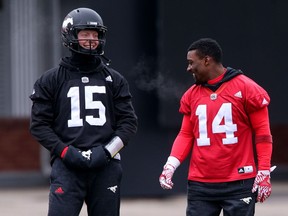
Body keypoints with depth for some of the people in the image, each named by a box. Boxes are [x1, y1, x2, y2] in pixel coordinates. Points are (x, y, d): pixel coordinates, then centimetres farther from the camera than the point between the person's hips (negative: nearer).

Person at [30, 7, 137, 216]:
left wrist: (107, 151, -7)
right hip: (67, 166, -2)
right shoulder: (51, 79, 6)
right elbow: (39, 124, 4)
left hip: (106, 166, 2)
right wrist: (65, 151, -10)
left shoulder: (114, 79, 12)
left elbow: (129, 122, 8)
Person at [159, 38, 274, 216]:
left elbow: (262, 132, -3)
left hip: (239, 185, -4)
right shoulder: (191, 95, 12)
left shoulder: (246, 88, -3)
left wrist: (264, 173, -8)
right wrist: (171, 164, -1)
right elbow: (186, 135, 14)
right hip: (200, 185, 4)